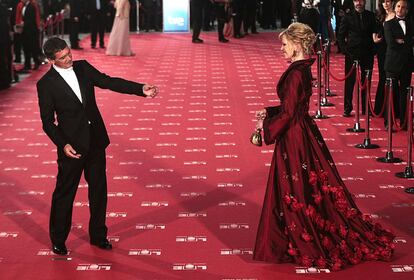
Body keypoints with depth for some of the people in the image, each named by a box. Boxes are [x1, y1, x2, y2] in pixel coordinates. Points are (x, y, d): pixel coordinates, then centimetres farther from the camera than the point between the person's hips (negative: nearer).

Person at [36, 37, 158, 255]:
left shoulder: (82, 67, 2)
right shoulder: (46, 84, -12)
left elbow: (108, 82, -2)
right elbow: (47, 121, -10)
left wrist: (141, 89, -13)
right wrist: (63, 145, -22)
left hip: (96, 141, 5)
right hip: (72, 146, -5)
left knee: (98, 190, 13)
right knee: (64, 193, 7)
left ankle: (98, 235, 29)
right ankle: (58, 240, 25)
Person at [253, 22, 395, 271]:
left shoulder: (295, 74, -21)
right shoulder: (303, 69, 8)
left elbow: (288, 113, -20)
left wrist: (266, 125, -7)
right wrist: (269, 113, 10)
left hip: (294, 138, -9)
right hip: (303, 132, 9)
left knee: (297, 191, 2)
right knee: (312, 187, 16)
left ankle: (305, 245, 13)